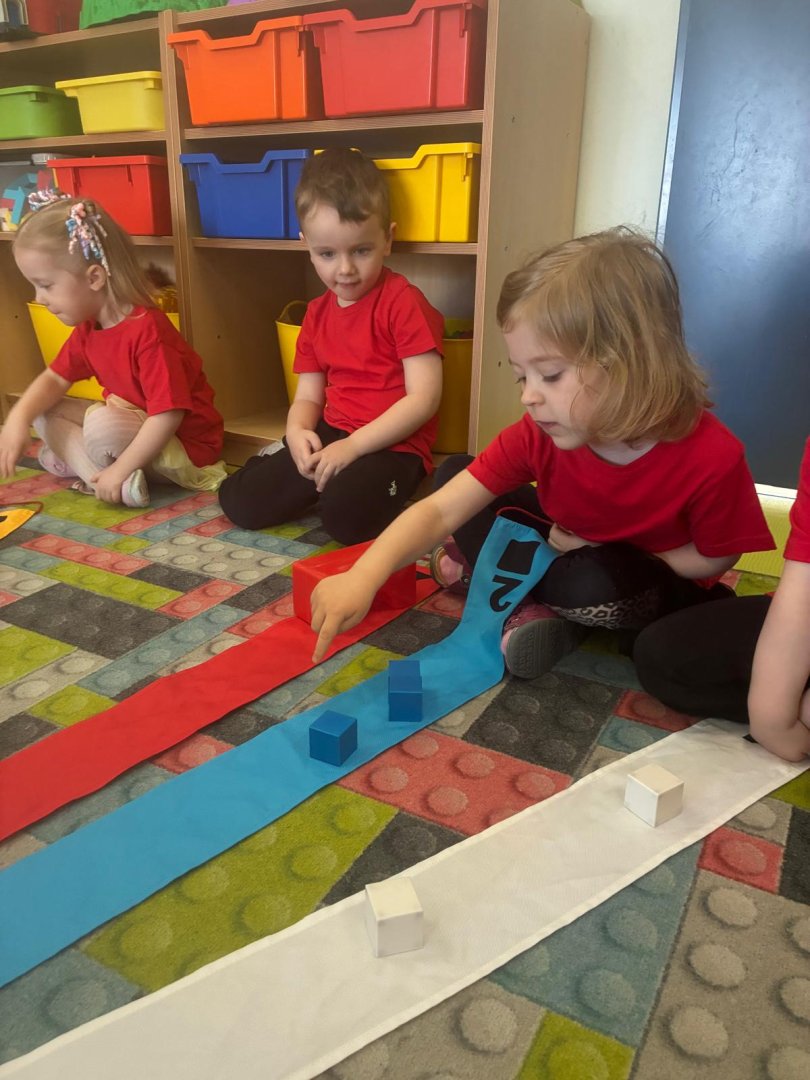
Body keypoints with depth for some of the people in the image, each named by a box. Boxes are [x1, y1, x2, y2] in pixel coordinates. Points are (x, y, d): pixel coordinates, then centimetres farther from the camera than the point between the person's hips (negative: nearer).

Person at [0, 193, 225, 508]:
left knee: (102, 422, -35)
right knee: (44, 412, 1)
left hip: (185, 445, -9)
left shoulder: (147, 330, -26)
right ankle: (102, 477, -14)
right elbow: (55, 379, 9)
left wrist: (119, 470, -27)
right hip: (134, 429, 9)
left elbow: (168, 415, -30)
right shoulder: (88, 327, 1)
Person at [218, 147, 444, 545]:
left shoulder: (404, 302, -9)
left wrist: (352, 446, -20)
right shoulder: (317, 313, 12)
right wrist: (297, 432, -12)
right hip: (329, 435, 6)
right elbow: (308, 395, 12)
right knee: (239, 501, -4)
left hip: (392, 444, -6)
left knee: (347, 513, -34)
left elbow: (424, 398, -16)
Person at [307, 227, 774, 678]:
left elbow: (714, 559, -14)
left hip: (656, 584, -4)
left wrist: (617, 554, -21)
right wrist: (364, 576, -43)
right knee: (454, 471, -9)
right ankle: (534, 611, -12)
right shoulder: (539, 435, -23)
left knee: (595, 581, -41)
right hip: (573, 546, 4)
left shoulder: (712, 456, -32)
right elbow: (441, 510, -28)